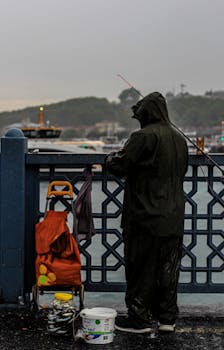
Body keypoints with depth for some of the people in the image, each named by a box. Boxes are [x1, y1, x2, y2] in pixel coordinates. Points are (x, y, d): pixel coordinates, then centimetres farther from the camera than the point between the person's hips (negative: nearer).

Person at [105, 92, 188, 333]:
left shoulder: (144, 137, -14)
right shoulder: (179, 139, 9)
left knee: (141, 268, 3)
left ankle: (139, 319, 10)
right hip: (173, 218, 7)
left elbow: (119, 166, -14)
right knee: (168, 268, 12)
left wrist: (111, 157, 8)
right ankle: (167, 318, 20)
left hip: (146, 216, -7)